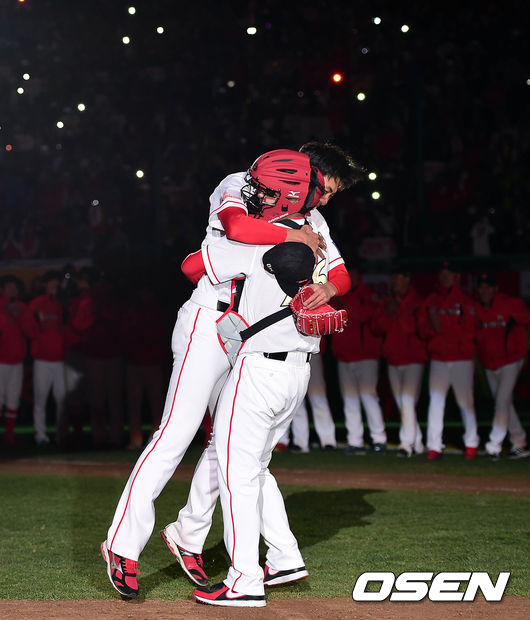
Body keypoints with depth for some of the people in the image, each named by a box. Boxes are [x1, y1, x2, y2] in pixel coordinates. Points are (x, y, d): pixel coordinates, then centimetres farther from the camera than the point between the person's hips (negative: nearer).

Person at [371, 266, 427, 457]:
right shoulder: (385, 303, 12)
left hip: (413, 360, -6)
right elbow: (376, 327, 3)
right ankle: (417, 443, 16)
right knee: (401, 404, 8)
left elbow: (415, 326, -17)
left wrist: (399, 312, -18)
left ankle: (407, 443, -17)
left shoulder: (417, 303, -5)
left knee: (407, 400, -16)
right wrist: (388, 314, -12)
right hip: (393, 361, 6)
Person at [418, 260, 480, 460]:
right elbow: (422, 329, 8)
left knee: (465, 401, -2)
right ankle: (434, 446, -2)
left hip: (461, 358, -3)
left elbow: (469, 331, -8)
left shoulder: (465, 301, 1)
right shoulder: (431, 301, 12)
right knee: (435, 401, -3)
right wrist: (432, 327, -14)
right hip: (438, 359, 3)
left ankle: (471, 444, 10)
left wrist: (442, 329, -13)